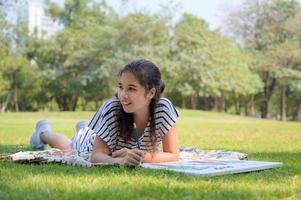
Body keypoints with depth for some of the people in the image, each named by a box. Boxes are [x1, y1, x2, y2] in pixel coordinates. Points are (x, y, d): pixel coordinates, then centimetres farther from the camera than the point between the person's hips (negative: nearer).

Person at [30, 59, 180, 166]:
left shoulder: (164, 108, -40)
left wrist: (143, 157, -51)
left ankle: (85, 128, 70)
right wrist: (120, 160, -63)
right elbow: (97, 155, -42)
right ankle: (43, 133, 61)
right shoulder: (111, 108, -43)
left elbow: (173, 155, -34)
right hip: (93, 143, -3)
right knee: (68, 147, 31)